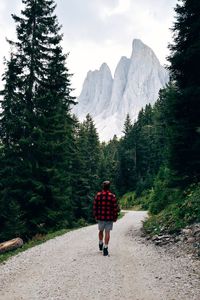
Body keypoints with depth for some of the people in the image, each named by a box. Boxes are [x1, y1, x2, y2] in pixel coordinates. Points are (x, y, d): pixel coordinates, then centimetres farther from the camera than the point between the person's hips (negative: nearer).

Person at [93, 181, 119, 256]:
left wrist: (96, 216, 12)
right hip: (109, 218, -2)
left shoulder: (98, 195, -3)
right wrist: (115, 217, 4)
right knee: (107, 232, 3)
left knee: (101, 231, 20)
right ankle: (105, 248, 2)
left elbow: (95, 207, 1)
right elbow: (115, 208, -7)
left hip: (100, 217, 2)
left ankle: (100, 245, 35)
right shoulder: (112, 196, -8)